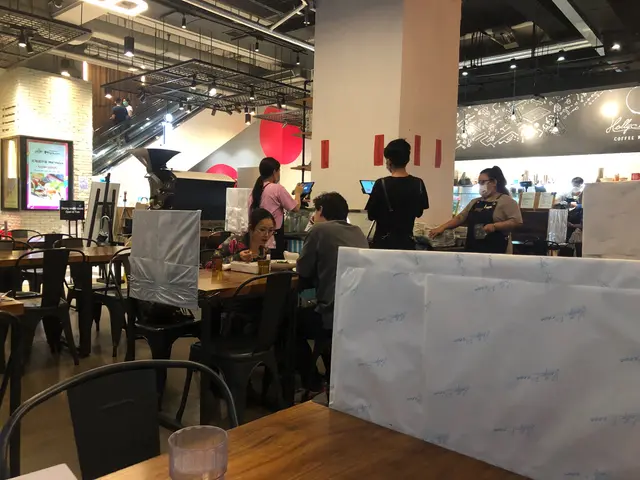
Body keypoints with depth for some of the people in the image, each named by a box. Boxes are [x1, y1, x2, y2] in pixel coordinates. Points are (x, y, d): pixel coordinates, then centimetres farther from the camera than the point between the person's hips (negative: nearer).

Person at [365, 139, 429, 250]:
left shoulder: (382, 184, -14)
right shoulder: (418, 184, -3)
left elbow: (371, 216, -5)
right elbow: (419, 213, 11)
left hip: (384, 242, -3)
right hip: (407, 242, 3)